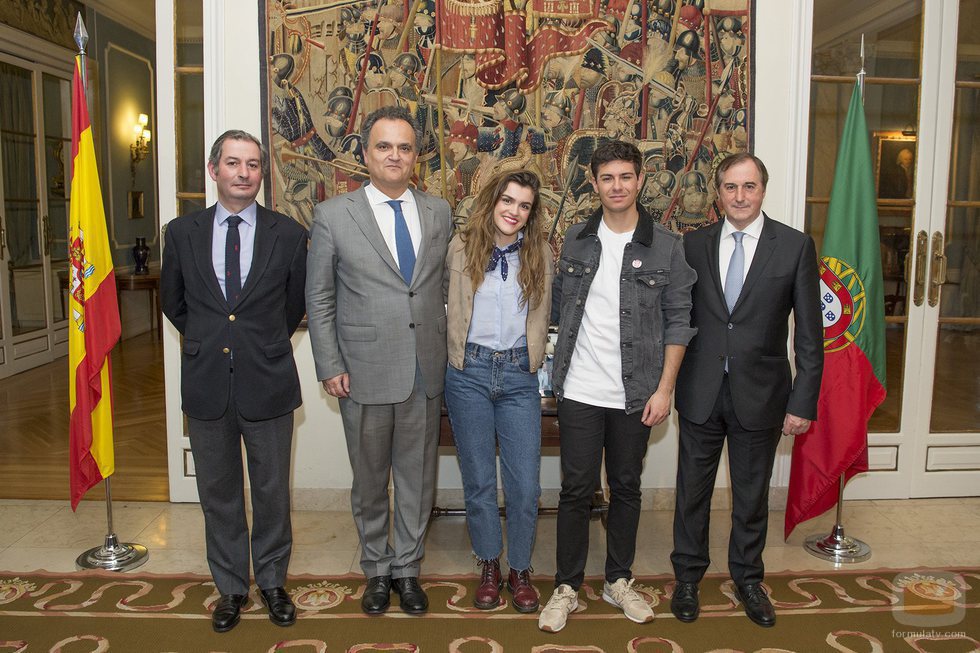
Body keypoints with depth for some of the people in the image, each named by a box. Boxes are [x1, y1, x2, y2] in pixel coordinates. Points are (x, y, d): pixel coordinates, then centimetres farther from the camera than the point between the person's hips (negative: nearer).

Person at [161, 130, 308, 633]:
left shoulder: (288, 234, -3)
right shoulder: (182, 232, 2)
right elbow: (172, 300, 15)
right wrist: (208, 339, 13)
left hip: (267, 383, -1)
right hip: (206, 383, 2)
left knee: (272, 491, 11)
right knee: (218, 493, 13)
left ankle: (272, 581, 31)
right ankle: (231, 586, 32)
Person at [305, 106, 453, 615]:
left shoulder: (439, 213, 6)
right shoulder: (332, 215, -3)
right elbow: (319, 298, 0)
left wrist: (446, 350, 5)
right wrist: (329, 367, -5)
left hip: (426, 372, 2)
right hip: (364, 372, -2)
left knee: (418, 477, 13)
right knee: (370, 480, 13)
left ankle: (407, 567, 32)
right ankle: (377, 569, 34)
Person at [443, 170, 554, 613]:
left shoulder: (539, 252, 3)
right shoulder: (462, 247, 0)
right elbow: (446, 300, 13)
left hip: (518, 376, 1)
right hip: (469, 373, 0)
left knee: (525, 485, 1)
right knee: (479, 480, 10)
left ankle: (520, 570, 23)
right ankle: (489, 566, 29)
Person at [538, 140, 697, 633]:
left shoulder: (666, 247, -2)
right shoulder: (576, 239, 4)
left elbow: (678, 322, -2)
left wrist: (664, 388, -7)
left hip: (635, 393, 0)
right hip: (579, 390, 1)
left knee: (626, 488, 13)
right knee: (576, 489, 6)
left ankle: (618, 581, 31)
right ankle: (566, 587, 21)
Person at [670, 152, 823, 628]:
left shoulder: (795, 247, -4)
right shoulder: (694, 245, 1)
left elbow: (809, 334, -4)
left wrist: (803, 402, -7)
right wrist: (669, 383, 0)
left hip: (759, 394, -1)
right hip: (700, 393, 1)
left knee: (752, 495, 14)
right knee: (692, 491, 13)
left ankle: (747, 578, 36)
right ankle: (688, 576, 32)